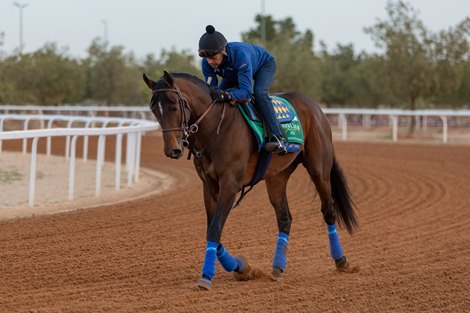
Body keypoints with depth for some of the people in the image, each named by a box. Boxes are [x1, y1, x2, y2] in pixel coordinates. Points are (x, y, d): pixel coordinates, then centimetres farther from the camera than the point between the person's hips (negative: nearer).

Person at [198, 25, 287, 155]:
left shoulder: (240, 54, -46)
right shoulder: (207, 62, -29)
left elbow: (246, 92, -50)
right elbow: (211, 87, -23)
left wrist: (228, 95, -70)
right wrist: (215, 92, -47)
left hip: (264, 63, -6)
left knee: (259, 92, -34)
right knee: (216, 96, -5)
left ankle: (276, 138, -39)